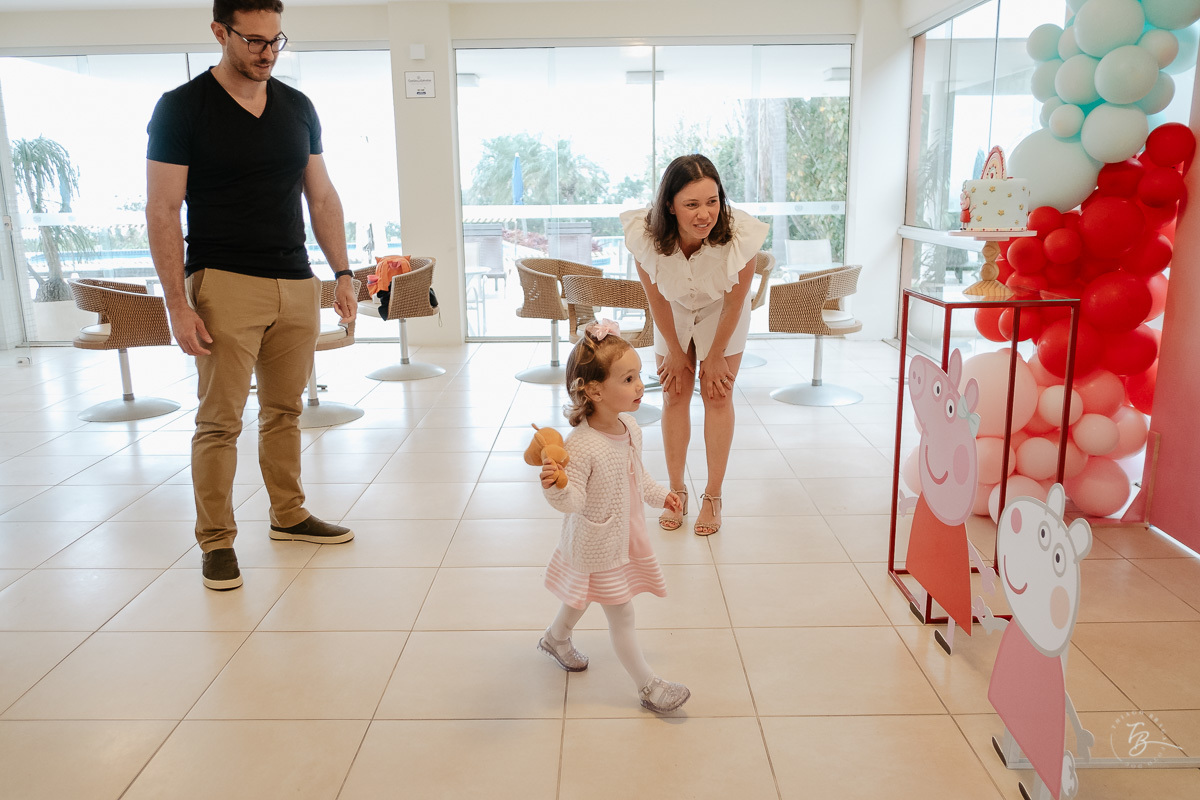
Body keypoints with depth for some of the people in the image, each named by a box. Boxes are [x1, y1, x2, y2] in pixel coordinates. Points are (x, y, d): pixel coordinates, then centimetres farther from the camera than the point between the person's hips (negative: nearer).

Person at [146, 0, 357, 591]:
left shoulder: (298, 108, 12)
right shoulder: (182, 108, -3)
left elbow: (322, 197, 16)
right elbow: (162, 211, -6)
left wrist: (343, 274, 9)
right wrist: (178, 304, -12)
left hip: (296, 285, 5)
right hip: (225, 282, -4)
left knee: (285, 411, 11)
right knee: (220, 421, -2)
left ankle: (289, 516, 26)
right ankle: (216, 541, 11)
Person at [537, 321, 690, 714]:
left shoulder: (630, 427, -6)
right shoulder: (580, 446, -33)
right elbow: (573, 501, -32)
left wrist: (658, 494, 23)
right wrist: (556, 487, -52)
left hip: (624, 535, 8)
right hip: (597, 545, -8)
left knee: (584, 595, 30)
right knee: (622, 615, 5)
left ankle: (556, 638, 56)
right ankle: (648, 685, 22)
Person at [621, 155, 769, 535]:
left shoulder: (740, 235, -38)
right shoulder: (645, 235, -35)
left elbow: (735, 301, -21)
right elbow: (656, 298, -17)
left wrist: (715, 357, -9)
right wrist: (675, 352, -6)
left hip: (721, 314, -1)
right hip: (674, 312, 1)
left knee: (717, 396, -1)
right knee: (674, 394, 3)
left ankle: (713, 496, 11)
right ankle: (676, 492, 17)